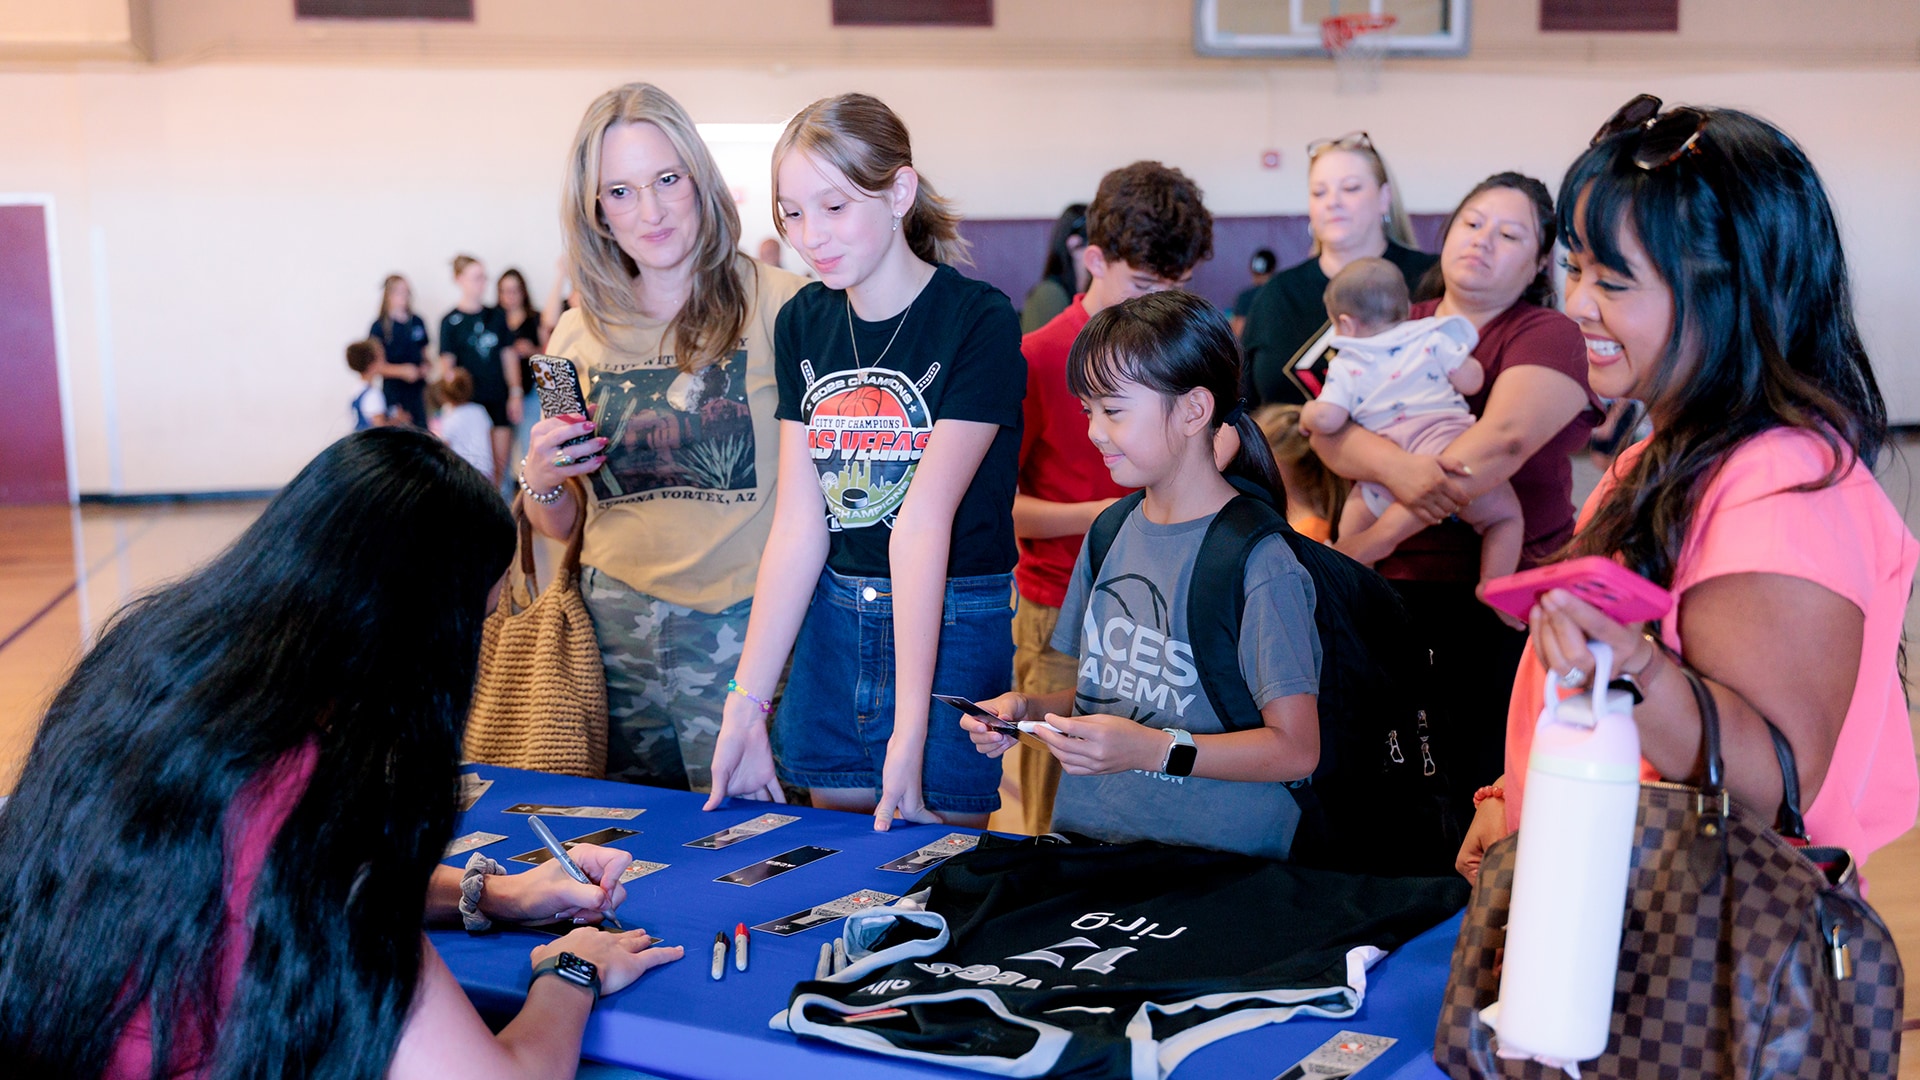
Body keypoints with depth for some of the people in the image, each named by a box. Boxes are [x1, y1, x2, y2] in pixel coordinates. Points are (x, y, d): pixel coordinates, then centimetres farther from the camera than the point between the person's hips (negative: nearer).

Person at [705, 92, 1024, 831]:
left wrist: (909, 731, -22)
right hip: (832, 625, 5)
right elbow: (797, 525, -1)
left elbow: (922, 523, -21)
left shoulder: (979, 321, -12)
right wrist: (747, 703, -7)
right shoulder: (802, 323, 5)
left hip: (953, 628, -5)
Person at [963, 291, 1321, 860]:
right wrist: (1029, 708, 4)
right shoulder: (1111, 533, 12)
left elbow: (1296, 748, -13)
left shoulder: (1257, 562, -11)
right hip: (1085, 836, 5)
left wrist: (1154, 748, -22)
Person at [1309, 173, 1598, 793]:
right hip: (1391, 587, 4)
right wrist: (1398, 468, -24)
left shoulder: (1548, 335, 2)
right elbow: (1328, 431, 0)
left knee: (1481, 778, -5)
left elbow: (1504, 439, -15)